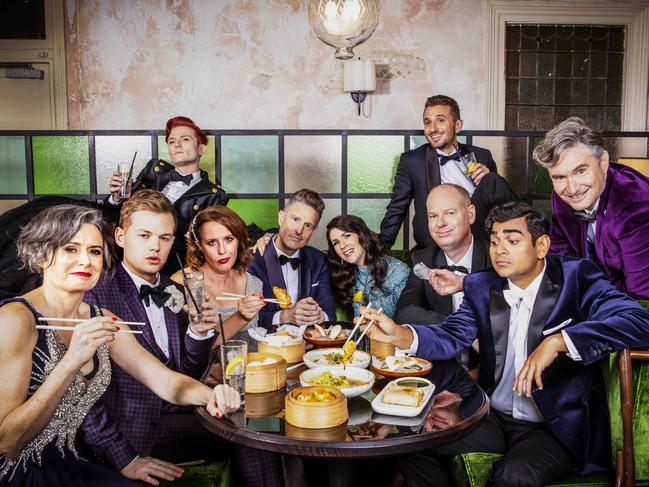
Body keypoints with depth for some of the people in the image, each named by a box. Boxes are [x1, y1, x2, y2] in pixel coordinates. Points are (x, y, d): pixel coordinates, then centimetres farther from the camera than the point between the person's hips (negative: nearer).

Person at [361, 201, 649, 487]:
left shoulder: (576, 278, -10)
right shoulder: (482, 288, 3)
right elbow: (452, 337, -6)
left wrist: (557, 341, -35)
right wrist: (398, 335, -26)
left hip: (557, 429, -4)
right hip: (494, 418, 5)